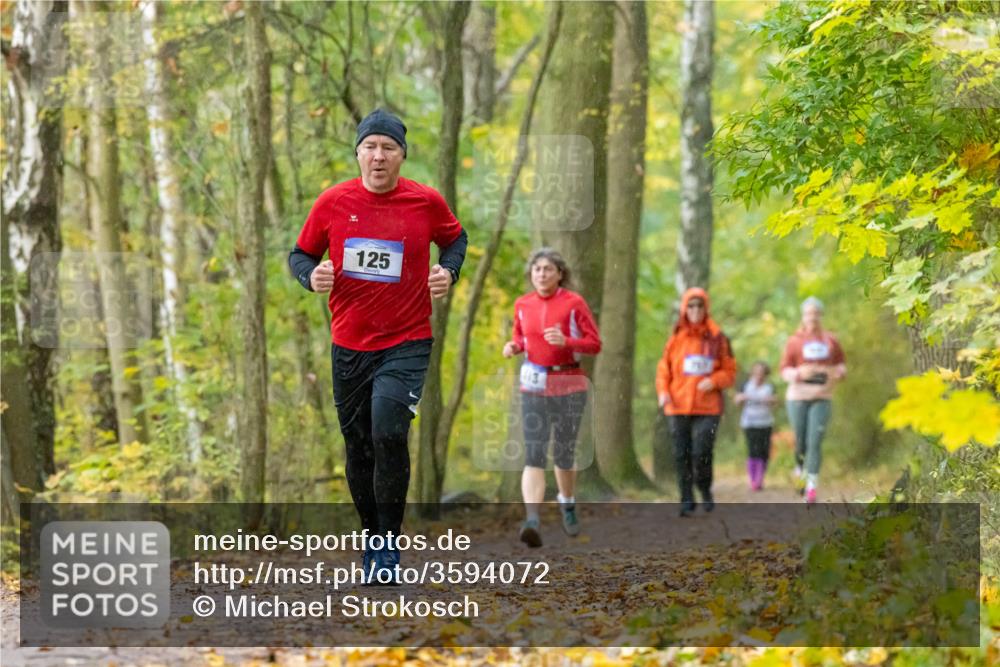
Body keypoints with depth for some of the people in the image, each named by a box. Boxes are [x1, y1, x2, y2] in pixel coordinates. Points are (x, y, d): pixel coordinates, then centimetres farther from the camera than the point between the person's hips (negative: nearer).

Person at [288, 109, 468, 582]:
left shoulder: (426, 202, -4)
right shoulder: (333, 202, -2)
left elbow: (455, 239, 15)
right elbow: (300, 254, 8)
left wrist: (448, 271, -5)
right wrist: (312, 275, -13)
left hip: (407, 342, -3)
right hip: (349, 344, 3)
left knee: (388, 432, -21)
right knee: (358, 447, 10)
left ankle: (389, 542, -8)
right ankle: (372, 540, 28)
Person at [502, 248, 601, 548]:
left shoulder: (573, 303, -5)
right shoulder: (522, 304, 6)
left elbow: (595, 344, -5)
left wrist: (565, 341, -21)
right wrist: (513, 346, 0)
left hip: (569, 385, -2)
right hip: (533, 385, 2)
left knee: (564, 453, 9)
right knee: (534, 455, -12)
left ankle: (567, 506, 37)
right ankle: (532, 522, -24)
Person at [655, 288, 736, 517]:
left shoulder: (717, 338, 3)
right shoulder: (676, 338, 6)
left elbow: (730, 372, 7)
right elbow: (663, 369, 9)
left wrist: (714, 381, -12)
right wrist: (663, 391, -7)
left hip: (708, 407, -2)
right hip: (679, 407, 2)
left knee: (701, 453, -13)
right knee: (682, 455, 2)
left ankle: (705, 489, 13)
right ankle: (687, 501, 12)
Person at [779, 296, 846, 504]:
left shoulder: (830, 341, 7)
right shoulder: (794, 341, 2)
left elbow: (841, 364, 18)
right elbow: (784, 370, 1)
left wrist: (838, 372, -4)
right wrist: (799, 373, -18)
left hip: (821, 398, 0)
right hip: (797, 397, 0)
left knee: (815, 442, -10)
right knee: (800, 441, 4)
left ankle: (812, 487, -10)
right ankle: (800, 468, 36)